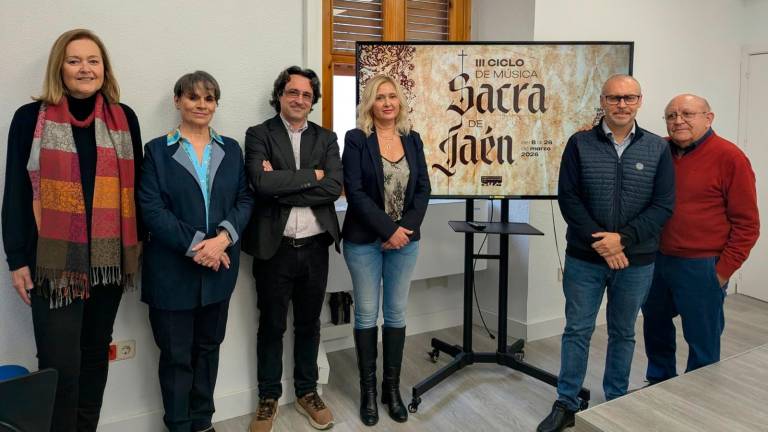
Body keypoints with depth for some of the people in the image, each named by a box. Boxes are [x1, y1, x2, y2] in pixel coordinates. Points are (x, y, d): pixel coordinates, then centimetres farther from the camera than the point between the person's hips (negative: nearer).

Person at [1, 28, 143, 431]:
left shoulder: (124, 118, 7)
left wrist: (138, 246, 7)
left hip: (109, 258, 3)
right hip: (55, 261, -2)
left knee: (95, 355, 14)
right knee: (60, 365, -3)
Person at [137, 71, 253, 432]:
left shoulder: (231, 149, 9)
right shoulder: (157, 150, 0)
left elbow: (245, 199, 4)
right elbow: (151, 208, -9)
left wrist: (223, 237, -14)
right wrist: (194, 245, -18)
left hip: (219, 266, 3)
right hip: (172, 270, -3)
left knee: (209, 347, 15)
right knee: (176, 355, 7)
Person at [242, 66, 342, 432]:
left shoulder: (326, 138, 6)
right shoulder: (258, 135, -1)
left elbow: (334, 187, -9)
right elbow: (263, 182, -19)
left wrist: (282, 186, -14)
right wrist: (311, 174, -12)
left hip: (314, 247, 3)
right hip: (274, 248, -2)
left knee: (308, 324, 16)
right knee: (271, 326, 12)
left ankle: (307, 392, 34)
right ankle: (268, 398, 30)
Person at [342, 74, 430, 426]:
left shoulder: (412, 139, 8)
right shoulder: (356, 140, -5)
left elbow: (423, 188, 5)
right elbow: (354, 191, -12)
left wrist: (406, 227, -9)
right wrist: (388, 229, -16)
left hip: (405, 238, 4)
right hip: (364, 240, -3)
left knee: (397, 313, 9)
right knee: (366, 314, 5)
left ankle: (392, 387, 23)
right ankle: (368, 389, 19)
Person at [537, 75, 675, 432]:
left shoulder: (658, 149, 1)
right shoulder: (579, 144, -1)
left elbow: (663, 205, -4)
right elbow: (568, 198, -6)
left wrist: (623, 239, -16)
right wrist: (598, 242, -15)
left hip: (636, 261, 1)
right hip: (584, 258, -1)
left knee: (623, 333, 15)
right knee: (577, 330, 7)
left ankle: (617, 403, 32)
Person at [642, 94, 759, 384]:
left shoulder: (729, 158, -9)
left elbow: (746, 223, -7)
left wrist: (724, 270, -10)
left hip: (700, 267, -5)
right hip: (656, 260, 6)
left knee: (702, 340, 5)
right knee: (655, 328, 20)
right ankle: (658, 382, 41)